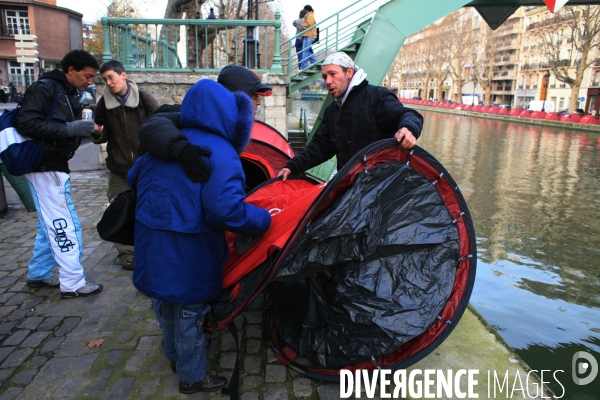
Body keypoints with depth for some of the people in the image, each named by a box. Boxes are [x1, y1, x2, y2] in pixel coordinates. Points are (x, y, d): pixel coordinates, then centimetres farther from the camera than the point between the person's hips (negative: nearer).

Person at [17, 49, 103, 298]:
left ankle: (39, 274, 30)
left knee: (51, 224, 17)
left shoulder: (70, 94, 14)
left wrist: (85, 129, -1)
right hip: (45, 166, -10)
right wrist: (71, 129, -28)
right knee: (65, 225, -7)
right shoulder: (44, 88, -13)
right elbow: (27, 124, -24)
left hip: (55, 165, 10)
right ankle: (73, 284, 0)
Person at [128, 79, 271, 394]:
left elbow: (134, 179, 17)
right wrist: (264, 220, -14)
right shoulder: (221, 153, -20)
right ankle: (192, 377, 32)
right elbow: (226, 210, -30)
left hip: (151, 244, 8)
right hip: (188, 253, -7)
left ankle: (175, 357, 49)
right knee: (189, 311, 11)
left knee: (165, 303, 25)